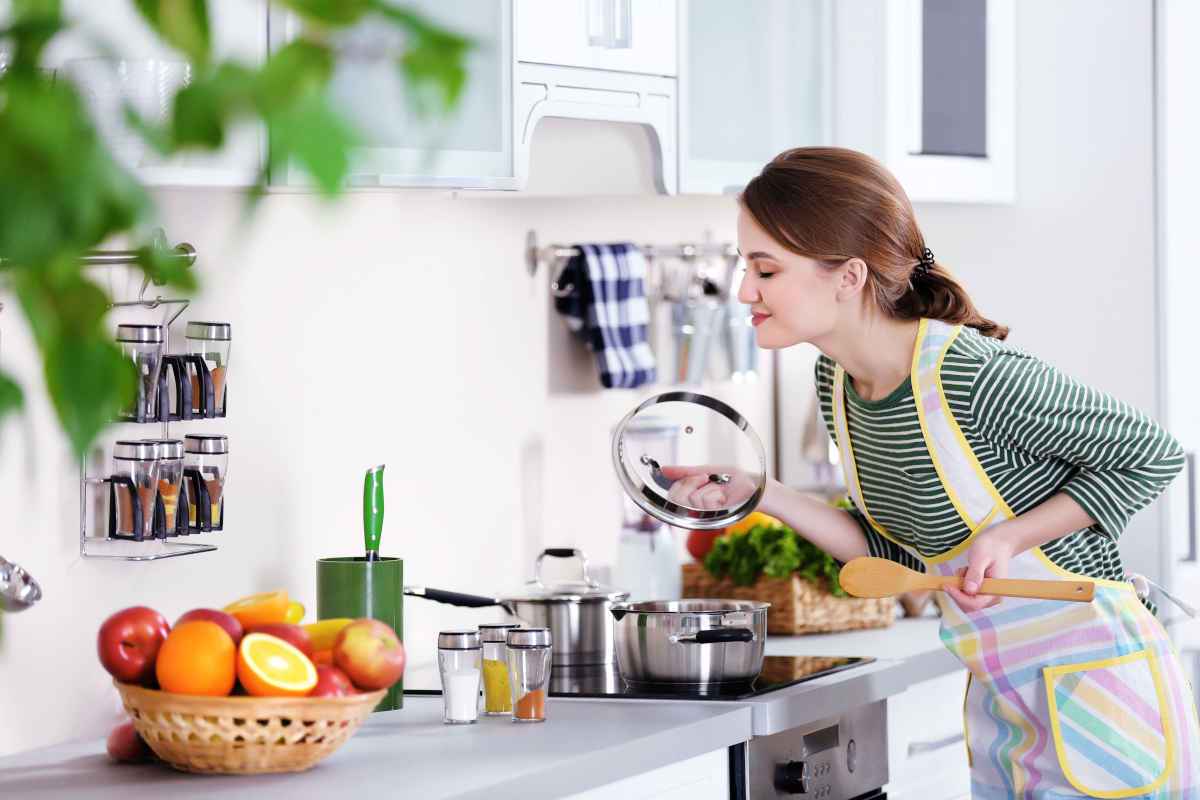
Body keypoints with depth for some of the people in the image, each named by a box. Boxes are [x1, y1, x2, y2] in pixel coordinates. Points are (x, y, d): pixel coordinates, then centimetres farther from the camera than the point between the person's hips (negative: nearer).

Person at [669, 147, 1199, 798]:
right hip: (999, 696, 8)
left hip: (1100, 690, -8)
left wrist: (1011, 537, -20)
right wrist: (758, 494, -1)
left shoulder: (977, 377, -25)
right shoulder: (838, 380, 0)